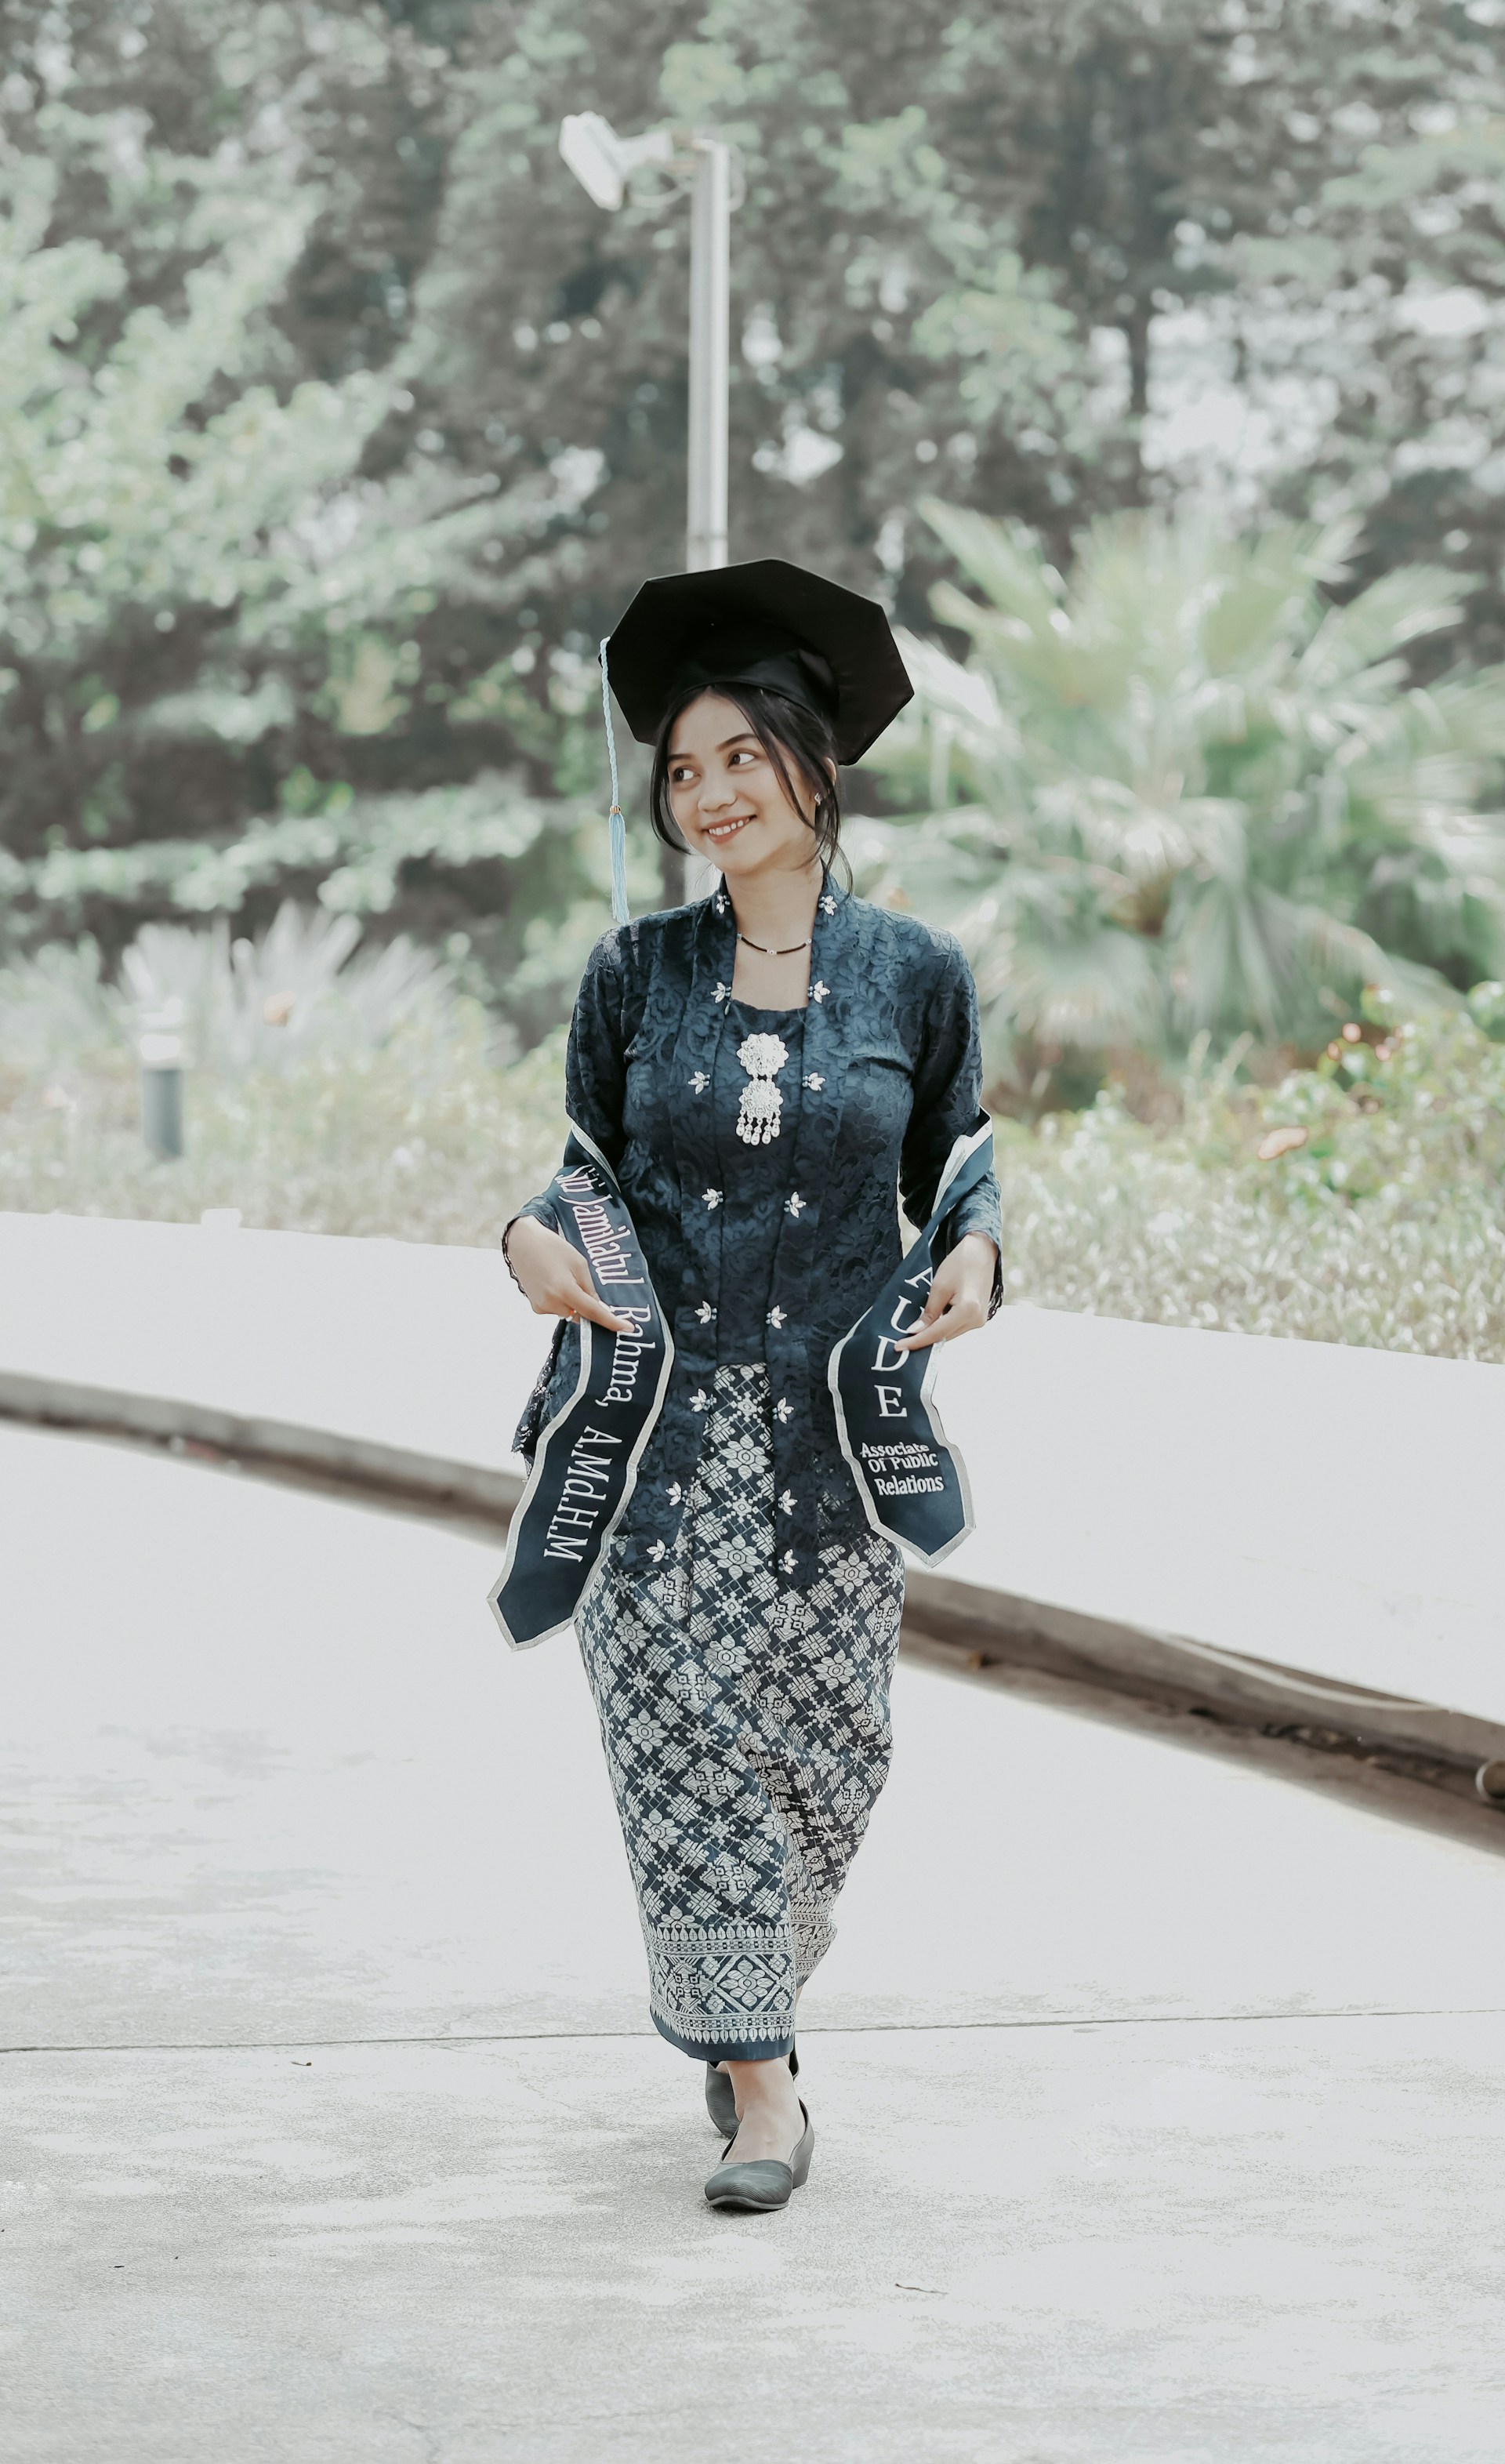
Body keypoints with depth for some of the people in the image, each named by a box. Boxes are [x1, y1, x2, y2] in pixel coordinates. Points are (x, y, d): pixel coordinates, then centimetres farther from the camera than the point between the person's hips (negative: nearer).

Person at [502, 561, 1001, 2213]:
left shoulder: (916, 976, 2)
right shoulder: (635, 974, 4)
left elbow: (956, 1172, 11)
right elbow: (590, 1163, 9)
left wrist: (972, 1255, -11)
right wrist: (535, 1237, -12)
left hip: (835, 1428, 0)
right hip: (656, 1424, 0)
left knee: (828, 1753, 5)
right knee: (684, 1745, -3)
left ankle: (743, 1992, 32)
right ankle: (757, 2082, 5)